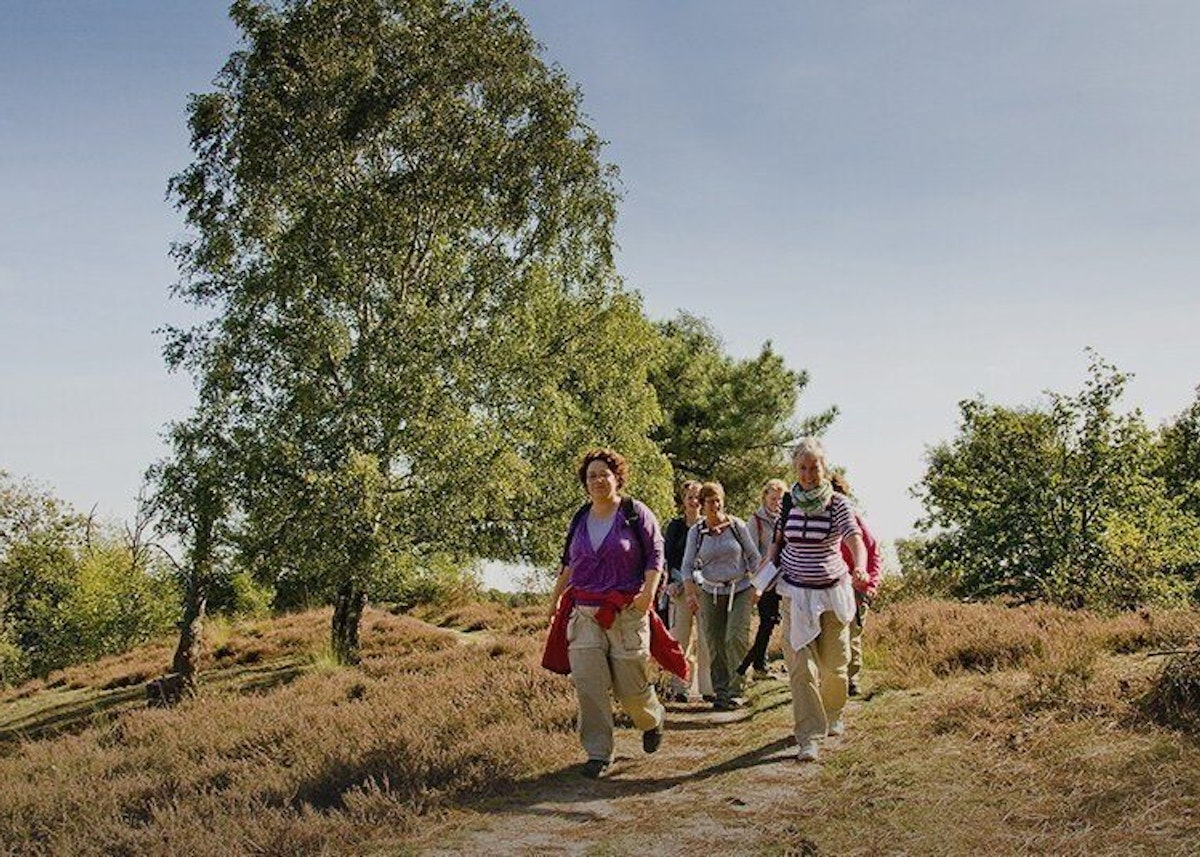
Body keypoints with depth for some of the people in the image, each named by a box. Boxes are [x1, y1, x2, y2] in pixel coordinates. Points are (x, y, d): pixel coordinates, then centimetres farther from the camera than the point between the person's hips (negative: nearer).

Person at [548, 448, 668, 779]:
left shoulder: (636, 514, -2)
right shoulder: (580, 519, 11)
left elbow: (655, 554, -3)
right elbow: (569, 563, 22)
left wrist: (649, 591, -16)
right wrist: (555, 597, 22)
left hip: (626, 613, -4)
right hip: (585, 613, 4)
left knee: (630, 685, 2)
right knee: (587, 683, -7)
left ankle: (653, 719, 36)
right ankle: (598, 753, 1)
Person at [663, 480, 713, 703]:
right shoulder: (675, 526, 9)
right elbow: (667, 557, 7)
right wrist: (671, 581, -6)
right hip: (680, 588, 1)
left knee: (705, 639, -3)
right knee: (681, 638, 1)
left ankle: (707, 688, 2)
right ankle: (680, 687, 7)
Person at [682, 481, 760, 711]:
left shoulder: (737, 525, -3)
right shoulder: (695, 532, -1)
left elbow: (753, 556, 4)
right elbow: (688, 565, 3)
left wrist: (756, 586, -2)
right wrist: (690, 592, -8)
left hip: (740, 590, -2)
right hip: (711, 593, 2)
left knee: (735, 637, -13)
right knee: (715, 645, 2)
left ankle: (734, 688, -2)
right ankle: (720, 691, 11)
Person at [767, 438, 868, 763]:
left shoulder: (837, 504, -8)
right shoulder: (788, 501, 1)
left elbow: (856, 541, -21)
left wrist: (860, 567, -41)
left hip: (832, 592, -1)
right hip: (794, 592, 1)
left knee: (834, 664, 9)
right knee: (801, 666, -8)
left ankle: (833, 714, 39)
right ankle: (809, 737, -4)